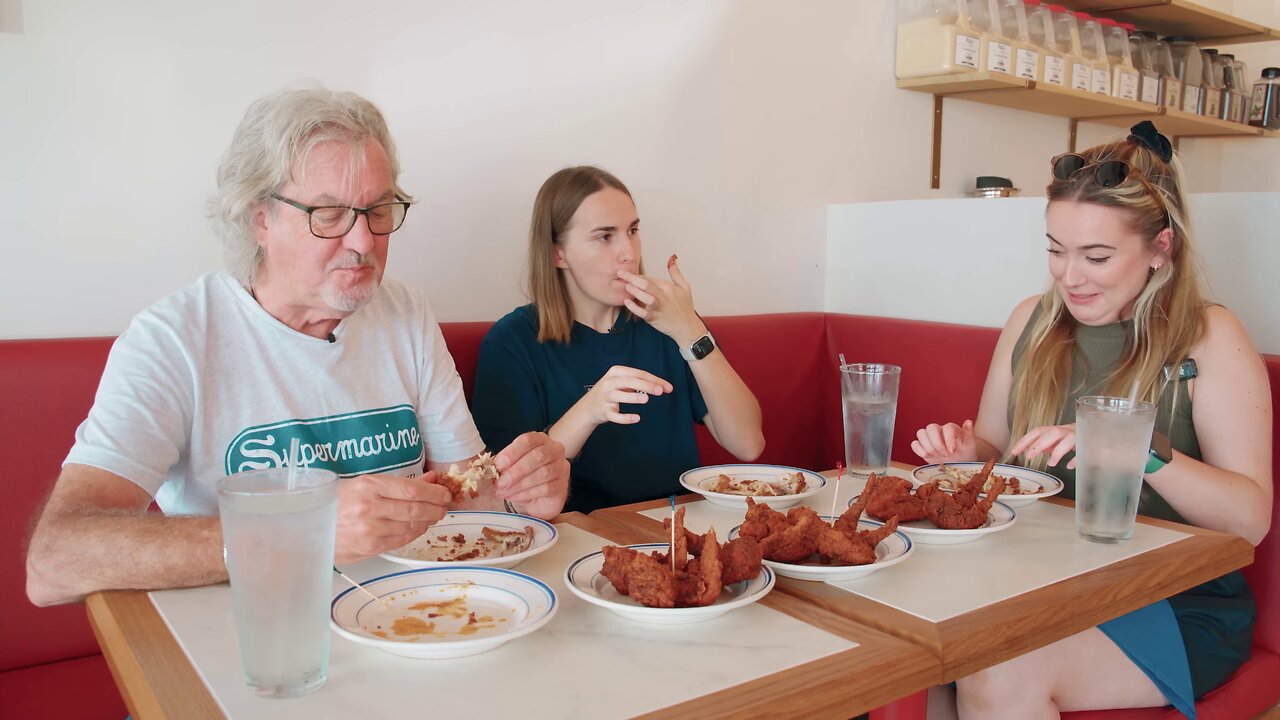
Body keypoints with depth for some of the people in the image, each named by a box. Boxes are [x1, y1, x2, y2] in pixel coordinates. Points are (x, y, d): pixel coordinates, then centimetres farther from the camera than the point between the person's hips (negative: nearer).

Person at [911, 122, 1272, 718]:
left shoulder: (1208, 339, -5)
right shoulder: (1032, 322, 8)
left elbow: (1251, 519, -12)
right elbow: (996, 452, 16)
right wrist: (966, 452, -7)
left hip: (1177, 602, -3)